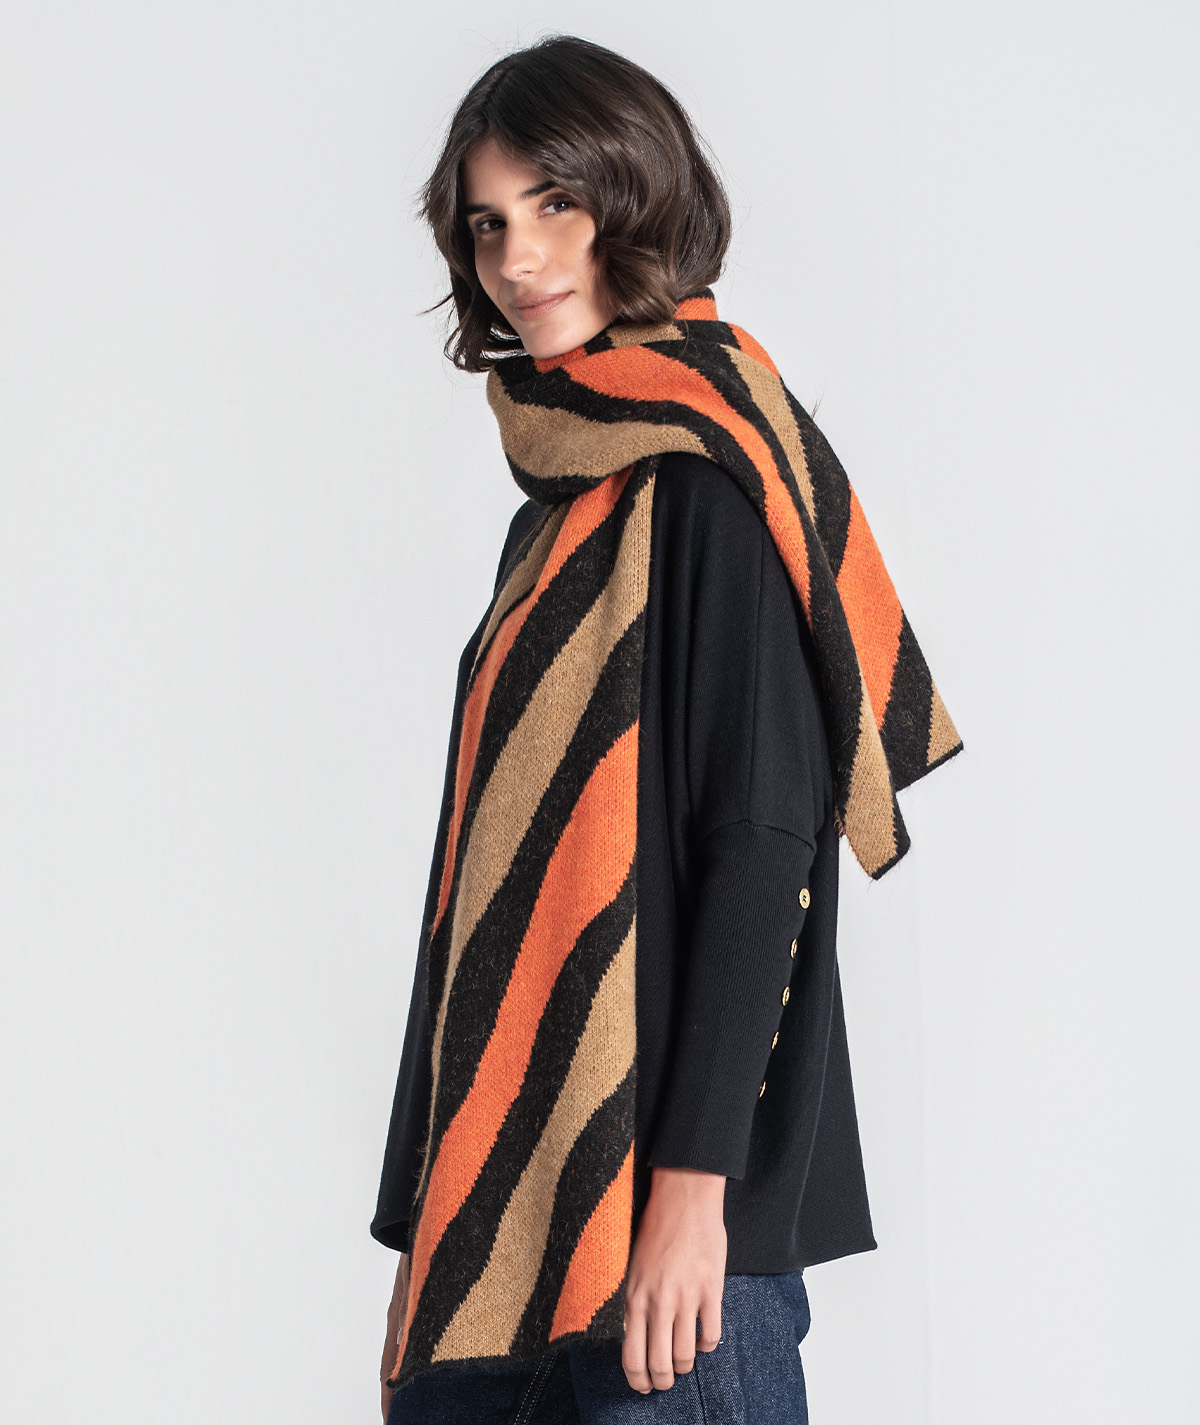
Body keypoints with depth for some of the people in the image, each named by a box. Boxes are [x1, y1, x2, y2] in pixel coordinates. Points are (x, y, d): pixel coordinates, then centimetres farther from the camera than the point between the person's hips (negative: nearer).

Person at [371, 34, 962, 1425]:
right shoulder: (573, 473, 15)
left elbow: (762, 837, -17)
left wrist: (695, 1182, -21)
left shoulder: (704, 470, -11)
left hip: (663, 1156, -8)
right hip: (532, 1151, 8)